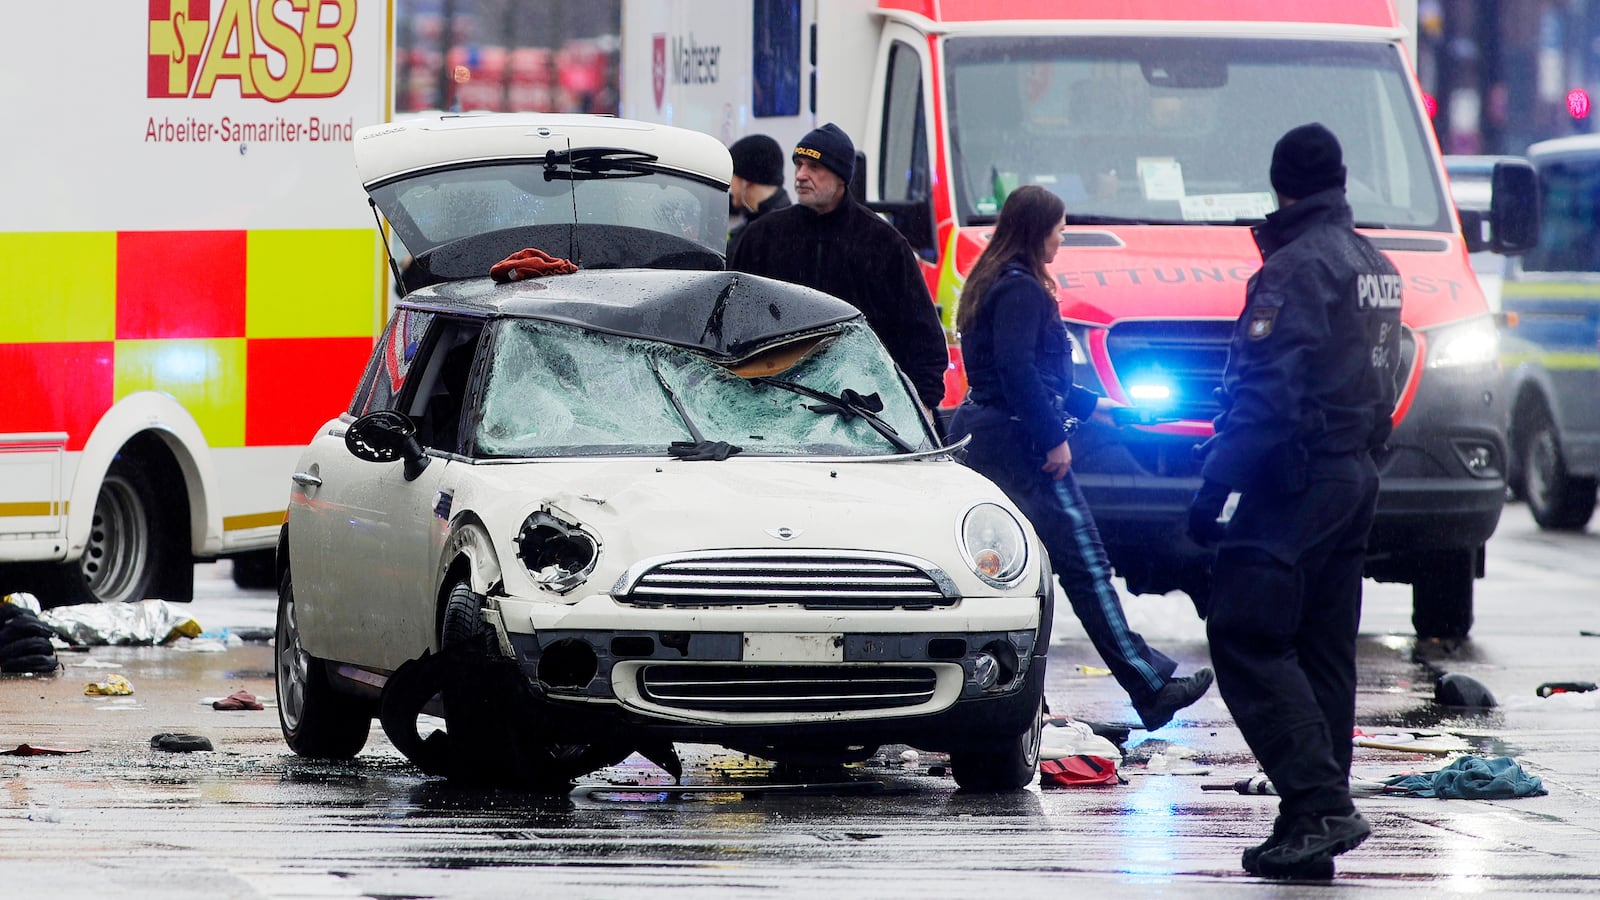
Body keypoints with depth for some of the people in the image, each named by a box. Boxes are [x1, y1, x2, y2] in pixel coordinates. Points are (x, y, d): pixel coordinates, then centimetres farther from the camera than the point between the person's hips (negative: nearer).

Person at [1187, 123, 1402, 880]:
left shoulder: (1297, 268, -12)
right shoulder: (1377, 270, 17)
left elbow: (1265, 390, -20)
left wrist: (1216, 484, -19)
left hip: (1297, 479, -9)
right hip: (1357, 476, 9)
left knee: (1247, 639, -11)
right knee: (1324, 653, 10)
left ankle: (1320, 802, -21)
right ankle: (1312, 821, 9)